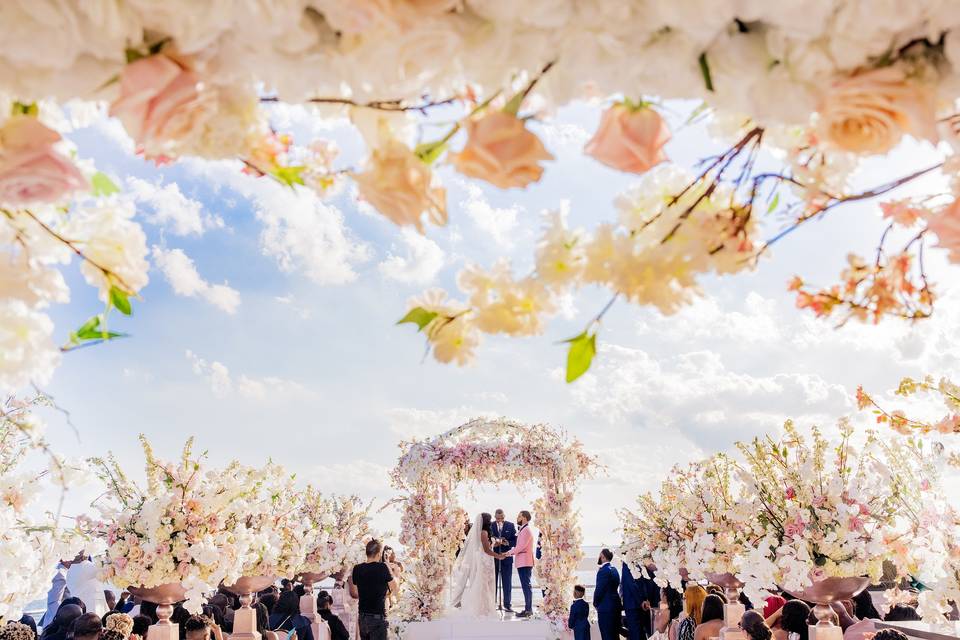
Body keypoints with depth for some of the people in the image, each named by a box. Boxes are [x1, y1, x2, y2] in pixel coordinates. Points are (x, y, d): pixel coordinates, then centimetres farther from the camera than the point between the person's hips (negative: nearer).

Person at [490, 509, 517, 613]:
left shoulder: (511, 525, 3)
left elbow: (515, 541, 1)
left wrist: (507, 543, -17)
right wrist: (493, 544, -19)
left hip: (506, 557, 0)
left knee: (507, 583, 4)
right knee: (492, 582, 5)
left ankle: (507, 605, 11)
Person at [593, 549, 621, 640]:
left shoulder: (603, 570, -15)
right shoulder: (614, 570, 12)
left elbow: (599, 590, -15)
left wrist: (596, 603, 1)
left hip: (606, 608, -9)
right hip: (615, 605, 9)